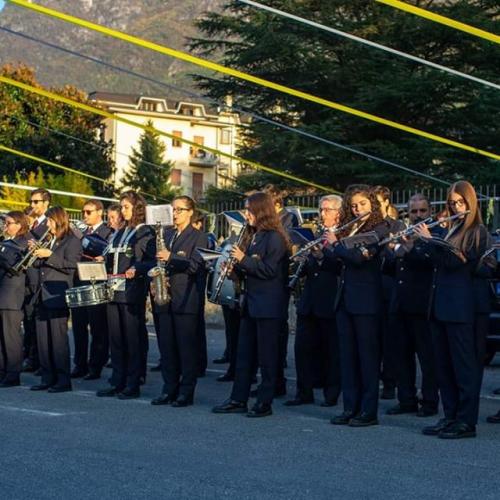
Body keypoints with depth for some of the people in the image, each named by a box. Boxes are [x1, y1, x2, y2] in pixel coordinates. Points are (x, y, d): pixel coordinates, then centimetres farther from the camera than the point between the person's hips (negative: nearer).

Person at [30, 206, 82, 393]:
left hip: (57, 297, -8)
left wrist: (49, 255, -17)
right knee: (43, 339, 7)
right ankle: (47, 378, 13)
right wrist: (35, 252, 4)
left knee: (58, 339, -7)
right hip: (43, 297, 8)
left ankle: (63, 380, -2)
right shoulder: (48, 241, 20)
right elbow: (39, 265, 21)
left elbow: (70, 266, -14)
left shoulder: (72, 241, -2)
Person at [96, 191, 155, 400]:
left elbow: (152, 261, -11)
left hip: (133, 292, -7)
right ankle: (117, 382, 15)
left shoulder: (146, 233, -3)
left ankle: (133, 385, 2)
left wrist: (136, 270, -25)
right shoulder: (118, 234, 20)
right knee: (115, 338, 8)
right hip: (114, 291, 7)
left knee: (133, 339, -3)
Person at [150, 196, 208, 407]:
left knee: (187, 347, -3)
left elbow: (197, 266, -14)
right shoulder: (166, 235, 17)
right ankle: (169, 389, 15)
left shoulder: (198, 237, -2)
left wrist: (170, 258, -20)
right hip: (166, 298, 6)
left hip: (186, 300, -6)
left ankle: (186, 392, 2)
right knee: (167, 347, 7)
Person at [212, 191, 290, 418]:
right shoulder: (255, 237, 15)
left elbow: (269, 270, -20)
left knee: (267, 355, -1)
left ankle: (265, 403, 5)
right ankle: (238, 400, 15)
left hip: (269, 306, -9)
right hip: (251, 303, 9)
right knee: (244, 353, 10)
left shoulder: (274, 238, -11)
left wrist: (243, 259, -18)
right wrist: (236, 266, 2)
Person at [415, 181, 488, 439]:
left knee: (463, 364, -4)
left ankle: (467, 421, -1)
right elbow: (437, 261, 15)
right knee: (443, 364, 10)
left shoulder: (477, 231, -5)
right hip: (440, 304, 8)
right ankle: (450, 416, 16)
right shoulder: (451, 230, 17)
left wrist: (430, 240, -12)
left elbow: (457, 261, -16)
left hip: (460, 307, -8)